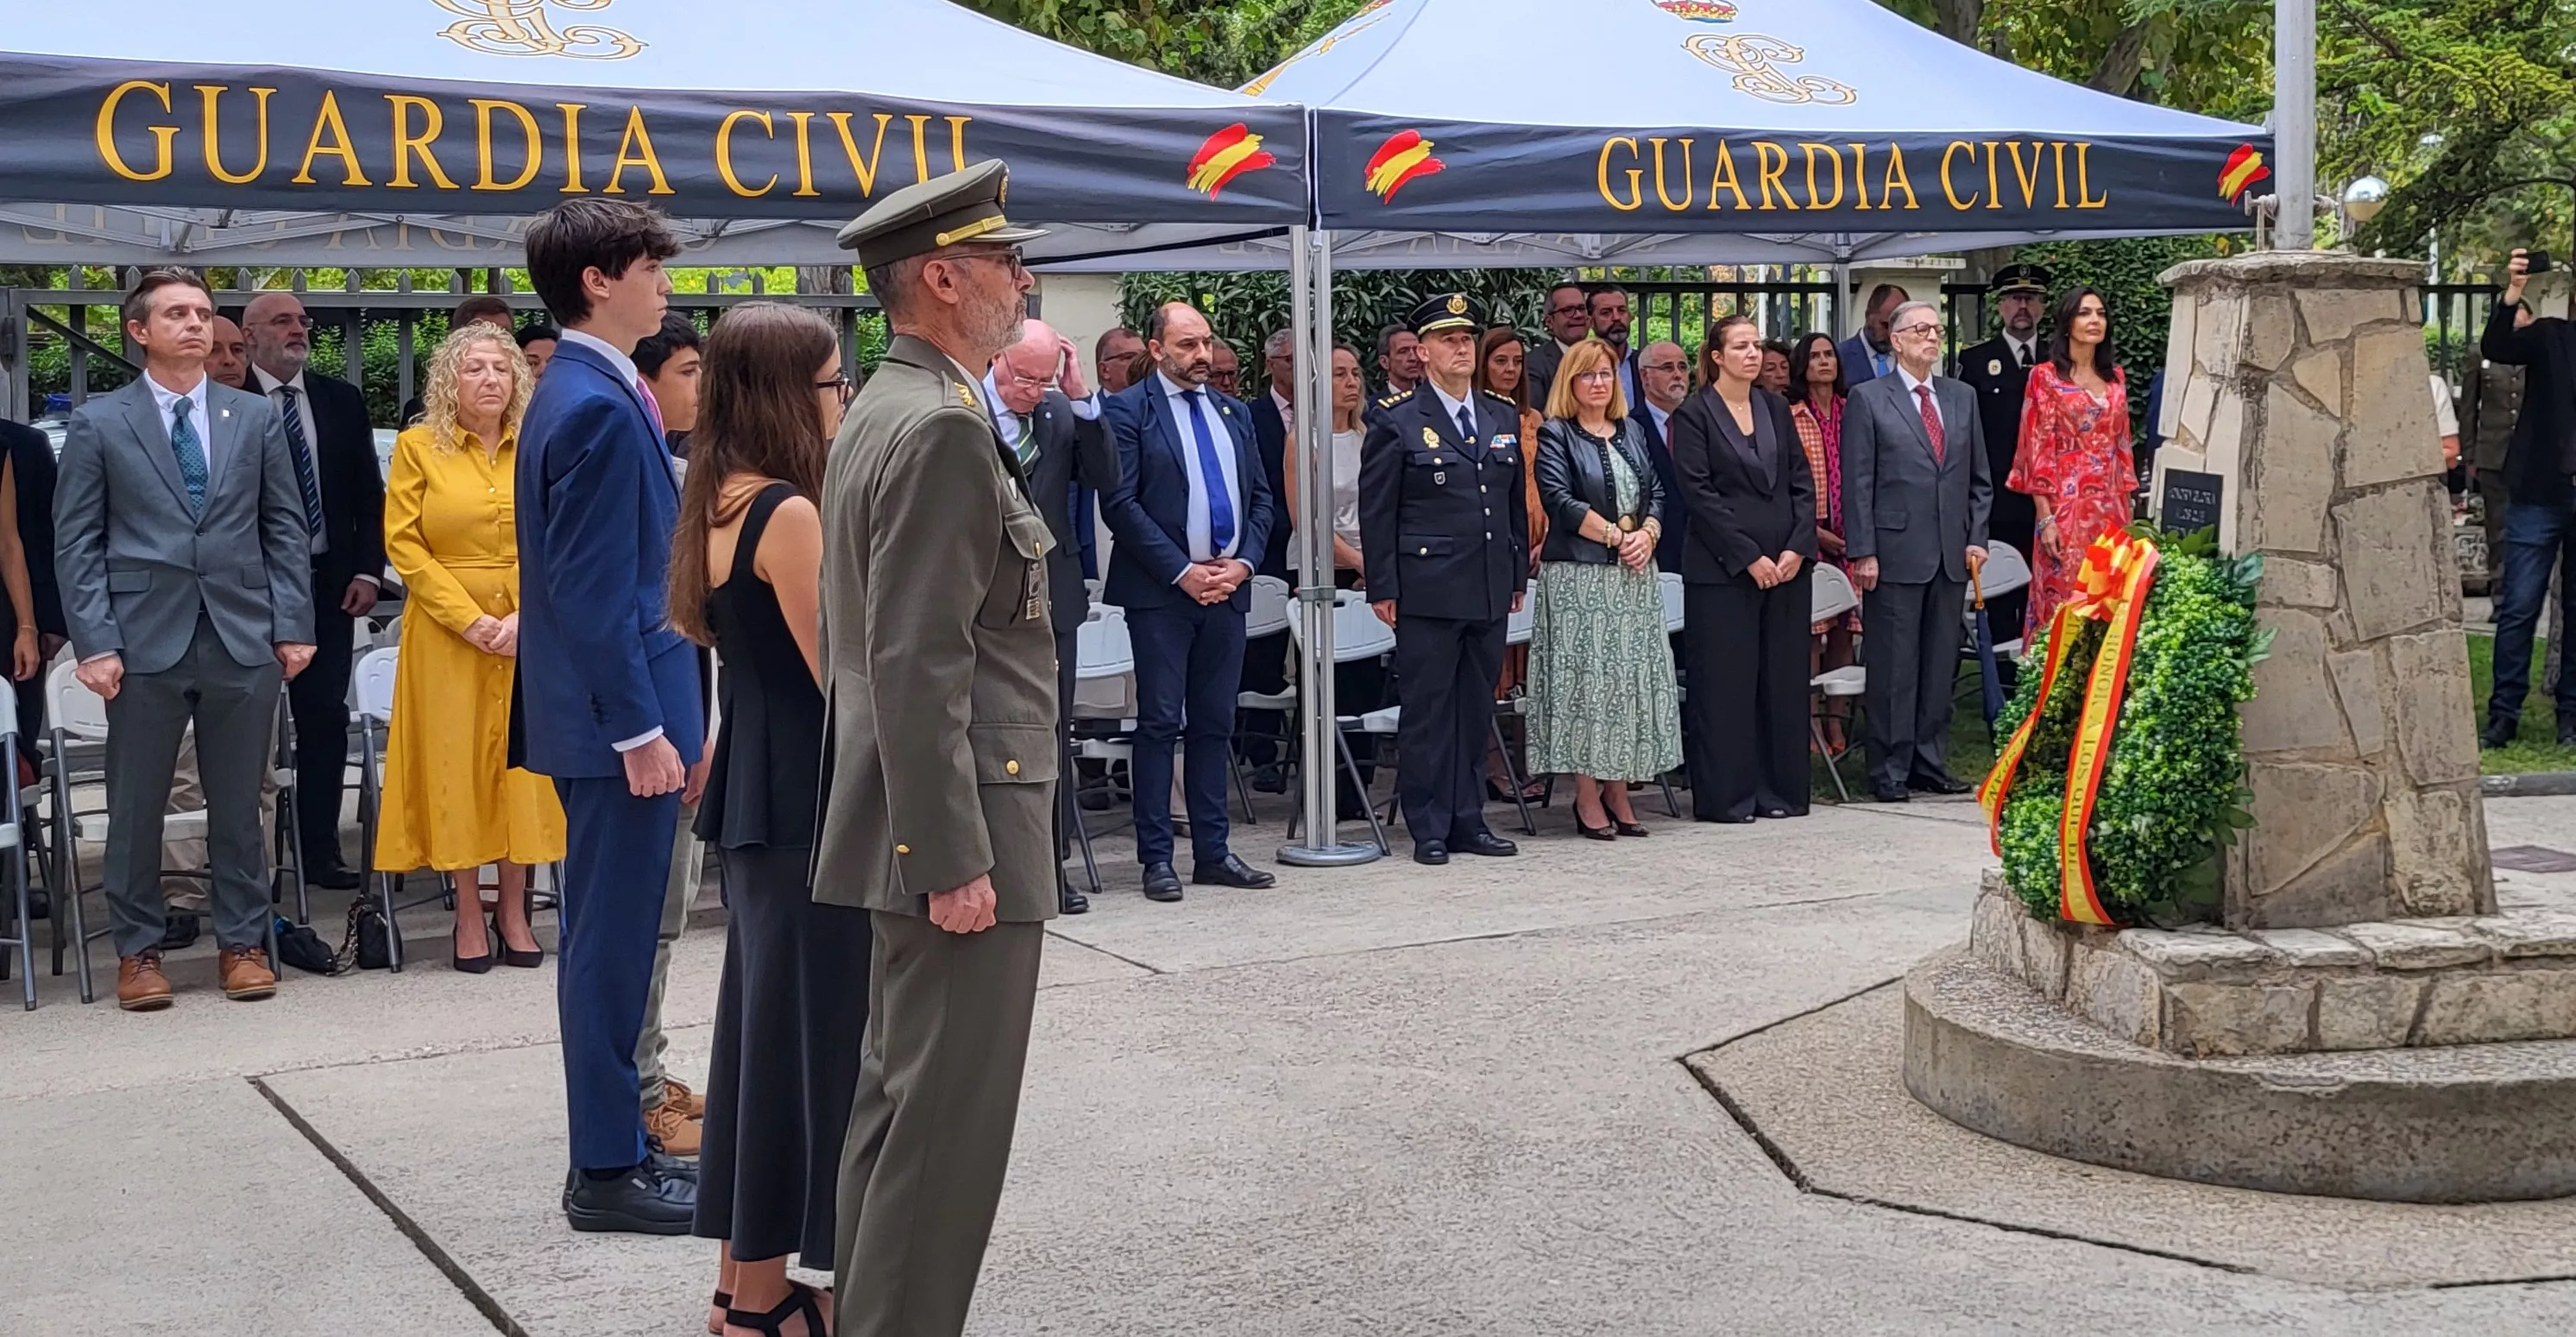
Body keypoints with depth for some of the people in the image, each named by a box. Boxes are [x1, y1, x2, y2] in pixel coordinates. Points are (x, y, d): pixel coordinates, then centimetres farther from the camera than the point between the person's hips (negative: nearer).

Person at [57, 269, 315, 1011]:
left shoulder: (257, 416, 9)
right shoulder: (98, 422, 3)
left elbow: (287, 527, 10)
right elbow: (76, 542, 1)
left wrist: (293, 625, 2)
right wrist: (94, 642, -8)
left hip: (243, 638, 2)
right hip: (145, 641, -1)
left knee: (238, 804, 8)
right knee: (136, 805, 5)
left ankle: (242, 942, 18)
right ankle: (138, 949, 17)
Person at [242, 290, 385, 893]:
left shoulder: (341, 400, 10)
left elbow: (369, 494, 10)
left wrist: (367, 571, 1)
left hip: (330, 582, 3)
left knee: (326, 714, 4)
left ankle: (321, 849, 11)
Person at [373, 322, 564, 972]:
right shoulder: (417, 447, 1)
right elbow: (403, 544, -4)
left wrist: (526, 616, -12)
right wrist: (470, 620, -12)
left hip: (529, 633, 1)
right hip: (447, 632, -1)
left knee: (522, 760, 3)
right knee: (453, 762, 1)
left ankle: (514, 909, 13)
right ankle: (469, 914, 9)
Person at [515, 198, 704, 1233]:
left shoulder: (583, 392, 14)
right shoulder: (598, 408, -17)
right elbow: (595, 591, -21)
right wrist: (641, 729, -19)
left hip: (619, 708, 10)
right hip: (616, 719, -10)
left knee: (615, 939, 16)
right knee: (612, 942, -3)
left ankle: (616, 1143, 26)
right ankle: (606, 1172, 6)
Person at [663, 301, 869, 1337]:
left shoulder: (721, 507, 10)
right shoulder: (788, 513, -18)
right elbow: (842, 675, -19)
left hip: (753, 794, 10)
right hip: (805, 804, -10)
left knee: (762, 1022, 15)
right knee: (807, 1031, 0)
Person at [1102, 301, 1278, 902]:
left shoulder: (1234, 412, 15)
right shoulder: (1128, 409, -3)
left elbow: (1261, 498, 15)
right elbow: (1121, 503, -11)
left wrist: (1242, 564, -2)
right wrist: (1183, 572, -13)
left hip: (1227, 587, 5)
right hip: (1161, 592, -5)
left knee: (1215, 724, 9)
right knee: (1160, 724, -1)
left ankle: (1212, 852, 15)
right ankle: (1156, 857, 4)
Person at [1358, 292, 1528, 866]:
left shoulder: (1504, 416, 14)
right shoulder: (1397, 421, -3)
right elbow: (1376, 511, -4)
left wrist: (1520, 576, 15)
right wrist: (1383, 588, -8)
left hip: (1490, 592, 5)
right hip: (1427, 592, -5)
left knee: (1477, 709, 10)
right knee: (1426, 710, -1)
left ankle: (1468, 820, 18)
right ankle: (1429, 829, 6)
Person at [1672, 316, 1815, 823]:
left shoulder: (1776, 408, 12)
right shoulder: (1694, 414, -3)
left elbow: (1803, 482, 9)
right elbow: (1699, 493, -9)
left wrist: (1798, 548, -5)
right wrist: (1749, 557, -13)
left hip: (1787, 566, 5)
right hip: (1722, 569, -5)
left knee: (1784, 679, 6)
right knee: (1726, 682, -2)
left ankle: (1779, 790, 14)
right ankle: (1726, 795, 5)